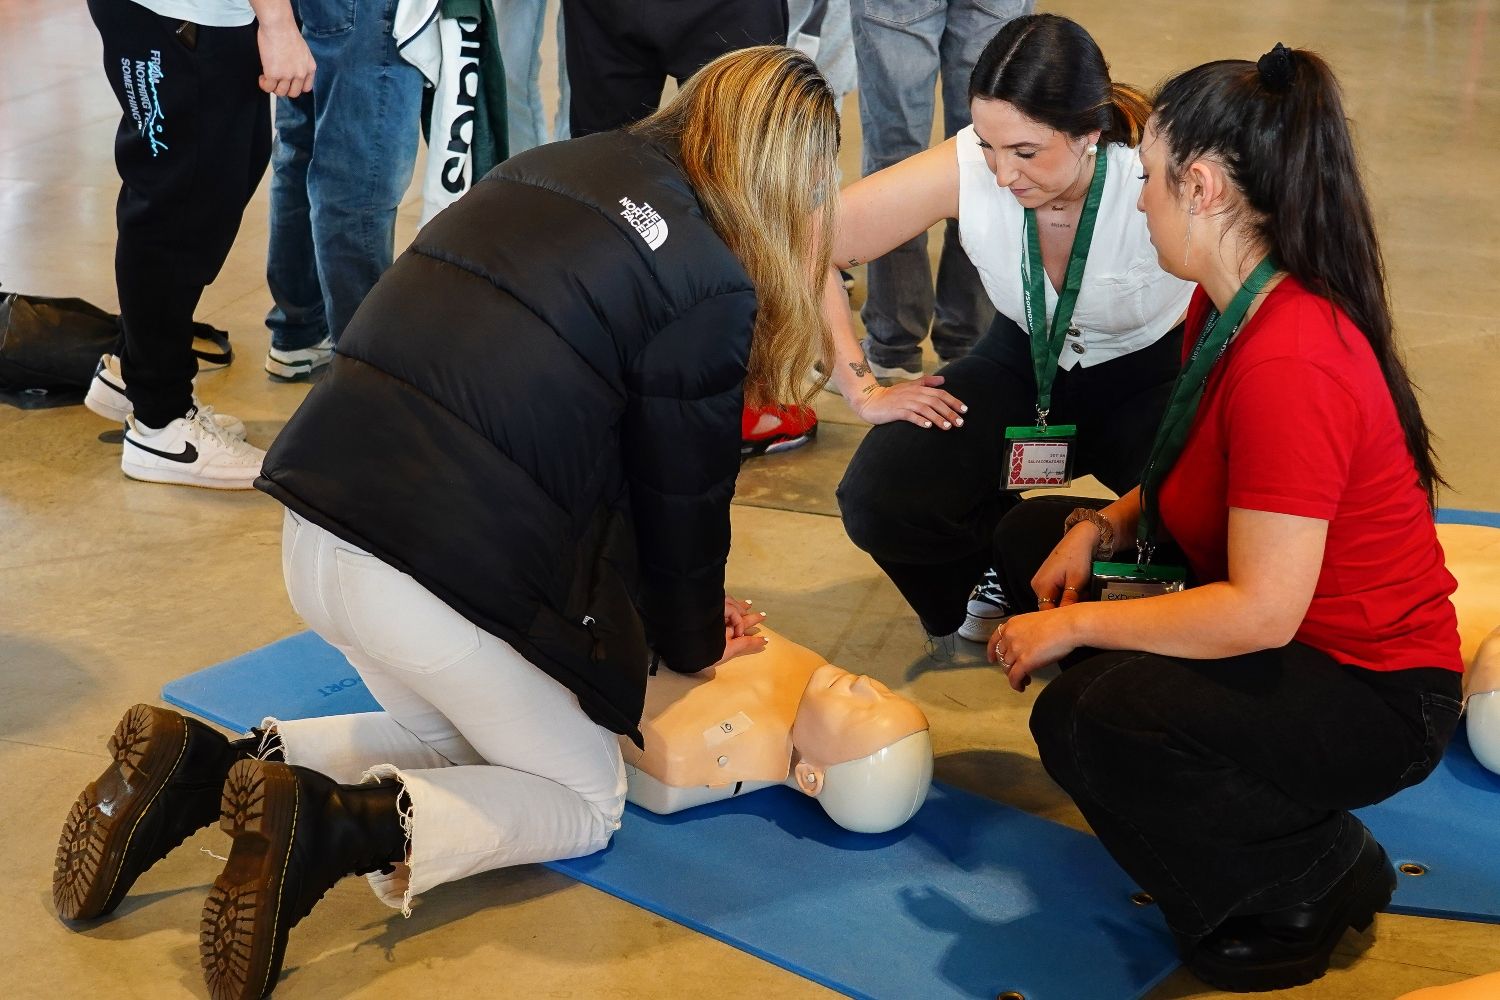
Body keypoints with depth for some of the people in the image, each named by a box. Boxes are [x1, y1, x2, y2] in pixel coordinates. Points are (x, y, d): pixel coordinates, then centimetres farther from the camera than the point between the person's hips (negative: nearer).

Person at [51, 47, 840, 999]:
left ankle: (206, 771, 12)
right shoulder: (709, 284, -9)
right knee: (586, 798, 17)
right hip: (441, 575, -7)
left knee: (461, 741, 30)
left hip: (318, 528, 8)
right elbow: (680, 494, 1)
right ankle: (340, 831, -7)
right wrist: (695, 642, 22)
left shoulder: (554, 169, 13)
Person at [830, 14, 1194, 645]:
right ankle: (999, 567, 13)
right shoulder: (965, 168, -24)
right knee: (879, 500, -22)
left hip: (1150, 376, -2)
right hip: (1025, 364, 2)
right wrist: (864, 391, -20)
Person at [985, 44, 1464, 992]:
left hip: (1371, 695, -10)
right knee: (1031, 532, 10)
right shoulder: (1228, 307, 0)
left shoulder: (1288, 364, -31)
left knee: (1088, 718, -32)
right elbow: (1197, 477, 13)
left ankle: (1315, 879, -3)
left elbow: (1261, 611, -32)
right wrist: (1102, 527, -5)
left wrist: (1073, 626, -22)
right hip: (1277, 623, 10)